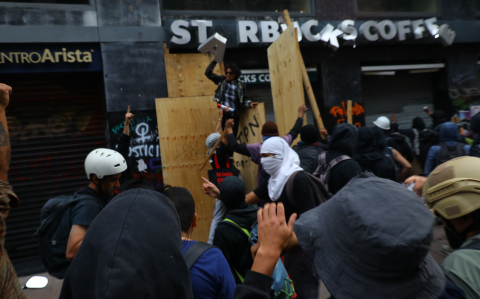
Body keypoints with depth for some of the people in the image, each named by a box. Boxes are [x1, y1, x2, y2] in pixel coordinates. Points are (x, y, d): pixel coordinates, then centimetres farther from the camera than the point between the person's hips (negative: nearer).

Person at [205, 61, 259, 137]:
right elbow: (208, 73, 9)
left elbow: (244, 99, 8)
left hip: (235, 114, 0)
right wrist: (214, 61, 1)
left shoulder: (240, 85, 5)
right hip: (224, 113, 0)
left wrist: (250, 103, -11)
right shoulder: (222, 80, 8)